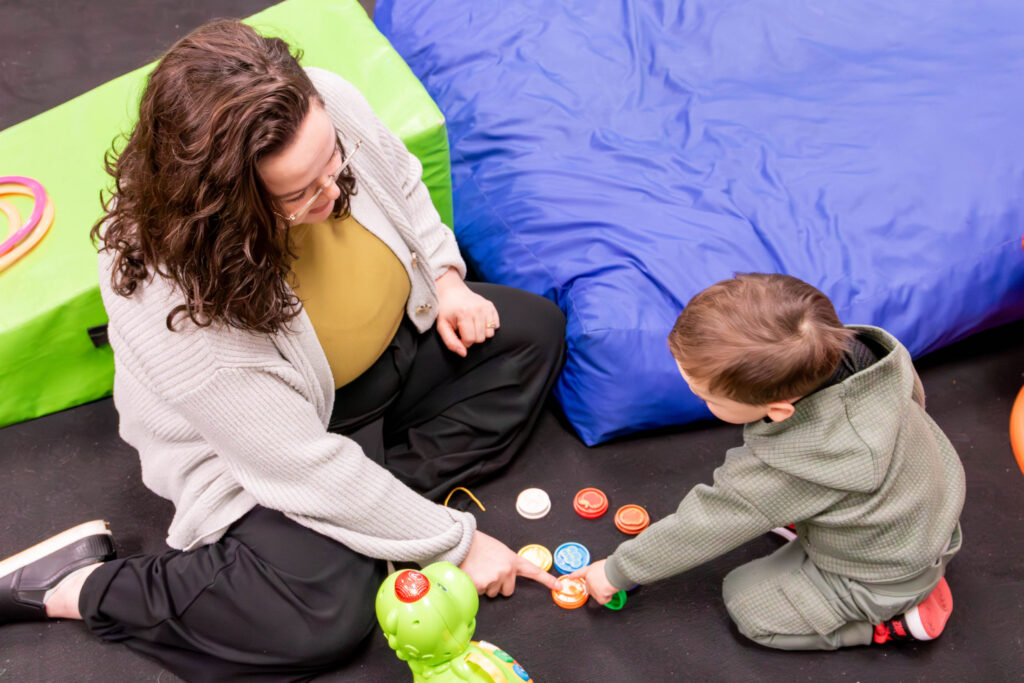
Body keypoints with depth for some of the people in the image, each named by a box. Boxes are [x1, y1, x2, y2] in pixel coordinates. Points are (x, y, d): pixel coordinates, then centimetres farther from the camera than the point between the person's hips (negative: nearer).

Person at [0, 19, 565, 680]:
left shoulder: (327, 104, -24)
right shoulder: (166, 300, -37)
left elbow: (401, 180, 3)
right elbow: (307, 467, -30)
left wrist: (446, 277, -8)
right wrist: (453, 541, -23)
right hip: (263, 446, -7)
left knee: (536, 329, 4)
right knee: (326, 617, -22)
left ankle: (396, 482, -6)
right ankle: (75, 583, -2)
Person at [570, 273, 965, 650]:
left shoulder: (787, 470, -40)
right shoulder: (846, 349, -24)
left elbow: (701, 528, -25)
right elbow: (915, 396, -1)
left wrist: (617, 571, -9)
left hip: (885, 577, -7)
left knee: (746, 603, 4)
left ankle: (901, 619, 7)